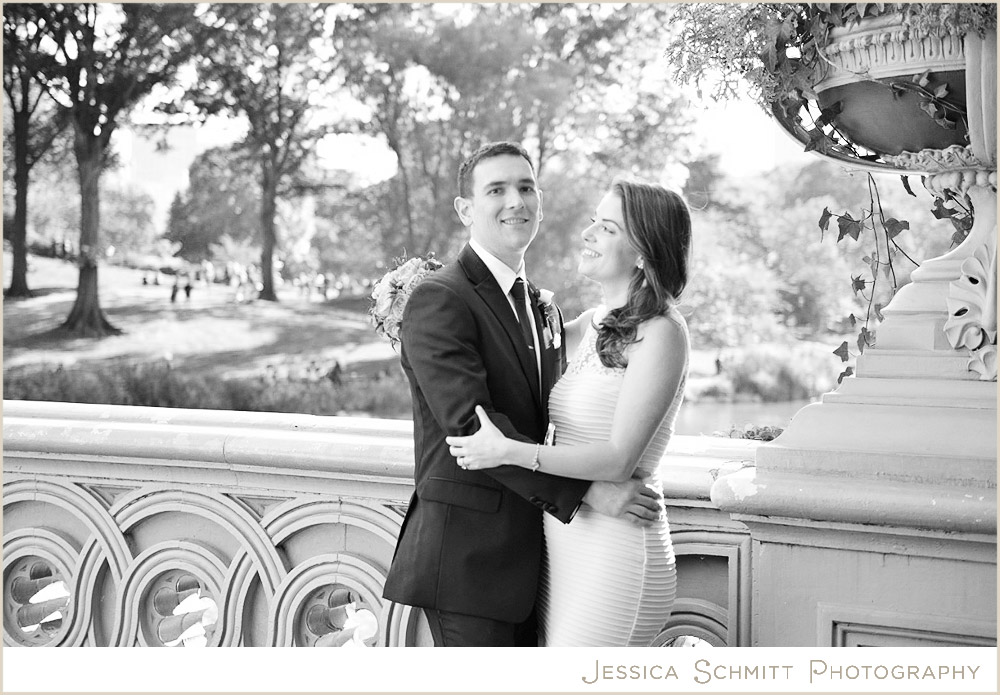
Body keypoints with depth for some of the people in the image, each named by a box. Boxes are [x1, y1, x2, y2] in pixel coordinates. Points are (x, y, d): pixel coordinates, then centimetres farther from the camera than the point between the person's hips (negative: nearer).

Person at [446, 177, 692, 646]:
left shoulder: (660, 333, -13)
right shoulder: (593, 324, 11)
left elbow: (619, 458, -18)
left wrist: (509, 451, -20)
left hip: (615, 554, -8)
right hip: (562, 549, 8)